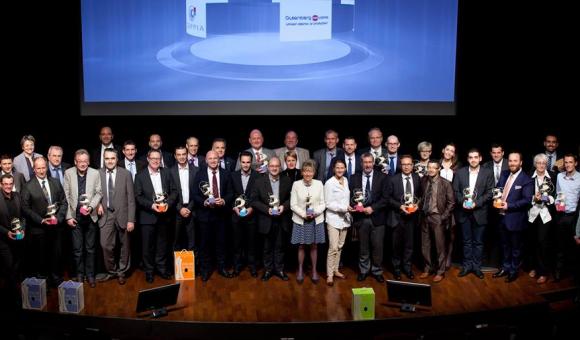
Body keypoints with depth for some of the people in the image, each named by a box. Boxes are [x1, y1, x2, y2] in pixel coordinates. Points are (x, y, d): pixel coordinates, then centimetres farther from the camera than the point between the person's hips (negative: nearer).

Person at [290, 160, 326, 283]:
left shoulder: (319, 184, -2)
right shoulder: (296, 184, -6)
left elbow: (323, 204, 0)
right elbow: (293, 205, -6)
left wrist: (316, 212, -17)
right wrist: (304, 214, -18)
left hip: (316, 220, 1)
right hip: (300, 220, -1)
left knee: (314, 246, 10)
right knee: (301, 246, 8)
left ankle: (314, 271, 23)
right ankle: (300, 270, 23)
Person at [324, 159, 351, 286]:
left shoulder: (346, 180, 7)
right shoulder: (329, 183, -12)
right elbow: (328, 204, -12)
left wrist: (348, 208, 3)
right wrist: (343, 208, -20)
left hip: (344, 218, 6)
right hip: (333, 218, -6)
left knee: (340, 246, 12)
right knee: (333, 247, -10)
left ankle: (336, 270, 24)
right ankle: (329, 275, -1)